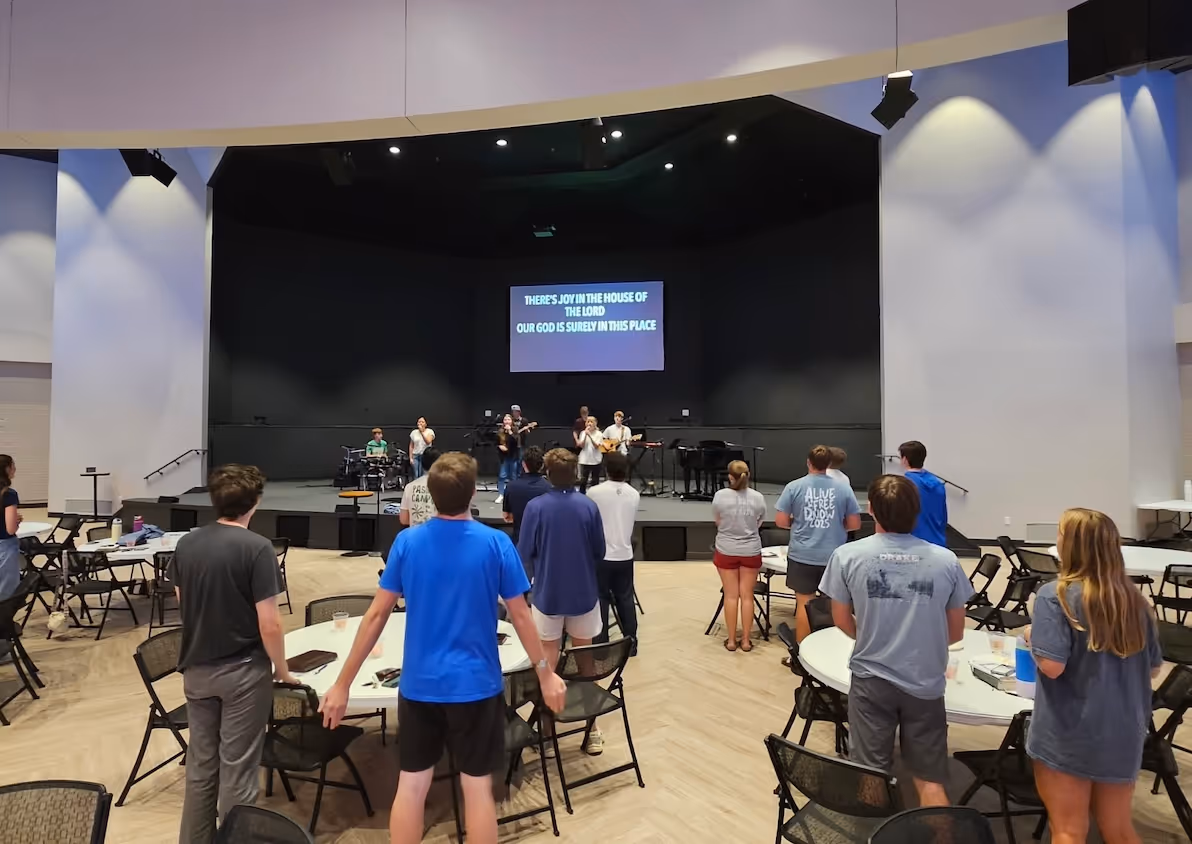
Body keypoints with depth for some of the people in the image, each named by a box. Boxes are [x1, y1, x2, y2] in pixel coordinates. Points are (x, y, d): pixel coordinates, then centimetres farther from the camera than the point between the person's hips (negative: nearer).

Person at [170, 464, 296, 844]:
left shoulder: (186, 544, -1)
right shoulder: (256, 547, -20)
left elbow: (183, 604, 11)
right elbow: (269, 624, -19)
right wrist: (282, 670, -4)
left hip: (196, 669, 6)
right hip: (243, 671, -6)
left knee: (200, 764, 21)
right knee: (237, 769, 8)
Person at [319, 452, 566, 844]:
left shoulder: (406, 543, -7)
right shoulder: (496, 544, -12)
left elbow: (377, 614, -4)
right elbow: (520, 616, -7)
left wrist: (343, 683, 6)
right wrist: (545, 673, 6)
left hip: (418, 685, 3)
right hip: (476, 684, -2)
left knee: (411, 785, 16)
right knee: (477, 786, 12)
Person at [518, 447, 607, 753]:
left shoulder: (536, 507, -14)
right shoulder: (589, 506, -9)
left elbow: (523, 554, -10)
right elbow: (599, 552, -1)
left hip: (548, 594, -1)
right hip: (583, 593, 2)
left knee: (548, 662, 14)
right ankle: (590, 730, 24)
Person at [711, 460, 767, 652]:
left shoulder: (720, 496, -13)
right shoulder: (758, 497, -8)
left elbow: (717, 522, 0)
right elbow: (759, 523, 4)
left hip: (726, 551, -1)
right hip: (751, 552, 1)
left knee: (731, 596, 7)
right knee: (747, 596, 9)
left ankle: (731, 640, 15)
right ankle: (746, 640, 16)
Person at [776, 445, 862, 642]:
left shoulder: (794, 487, -7)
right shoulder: (843, 488, -3)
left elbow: (780, 521, -6)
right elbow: (855, 524, 2)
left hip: (802, 556, -1)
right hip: (834, 556, 1)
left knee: (804, 603, 8)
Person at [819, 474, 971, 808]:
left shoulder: (847, 556, -12)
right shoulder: (946, 561, -7)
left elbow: (842, 621, 0)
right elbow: (955, 633, 4)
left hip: (871, 680, -1)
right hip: (926, 684, 2)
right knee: (930, 779, 16)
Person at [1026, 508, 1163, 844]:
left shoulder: (1055, 595, -18)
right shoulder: (1133, 598, 0)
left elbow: (1051, 665, -25)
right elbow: (1153, 667, 10)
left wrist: (1032, 637, -6)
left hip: (1068, 735, -5)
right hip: (1123, 734, 6)